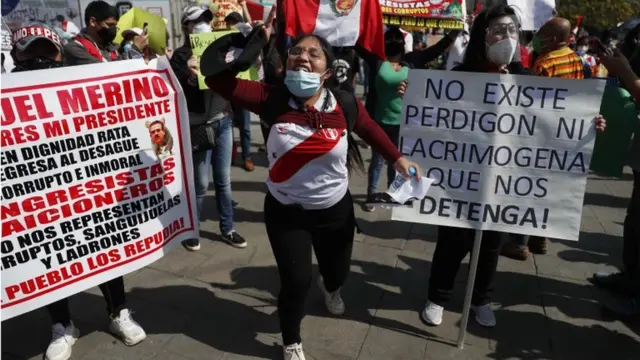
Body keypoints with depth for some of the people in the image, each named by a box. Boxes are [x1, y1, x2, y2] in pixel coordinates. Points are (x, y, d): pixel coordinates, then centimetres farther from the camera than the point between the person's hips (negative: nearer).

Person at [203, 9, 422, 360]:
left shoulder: (346, 105, -14)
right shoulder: (272, 99, -17)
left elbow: (371, 130, 6)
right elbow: (217, 79, -24)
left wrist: (397, 158, 9)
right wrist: (258, 40, -30)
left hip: (335, 209, 2)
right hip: (285, 211, -2)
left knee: (338, 272, 23)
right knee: (296, 281, 1)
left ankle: (329, 287, 67)